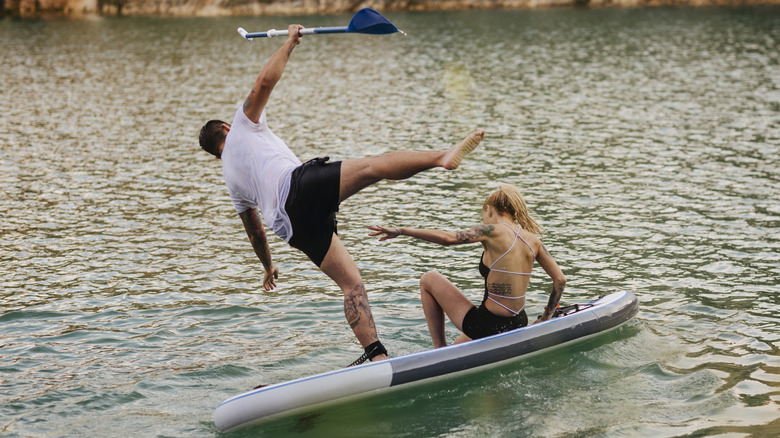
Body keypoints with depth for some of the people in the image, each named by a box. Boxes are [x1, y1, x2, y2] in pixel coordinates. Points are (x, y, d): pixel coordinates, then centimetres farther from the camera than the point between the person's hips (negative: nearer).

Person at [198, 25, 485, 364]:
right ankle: (443, 156, -42)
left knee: (351, 282, 1)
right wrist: (289, 44, 16)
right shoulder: (242, 126, 23)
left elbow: (254, 230, 38)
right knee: (372, 166, -16)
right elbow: (265, 81, 6)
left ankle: (376, 354, -15)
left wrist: (268, 266, 51)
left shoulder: (231, 178, 37)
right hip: (297, 186, -5)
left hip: (292, 227, 5)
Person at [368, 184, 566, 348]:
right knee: (458, 348, 38)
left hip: (488, 326, -9)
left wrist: (401, 231, -17)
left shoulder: (494, 231, -13)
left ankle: (439, 349, 11)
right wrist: (544, 319, 15)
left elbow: (448, 238, -22)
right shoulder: (533, 239, 4)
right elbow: (560, 280, 5)